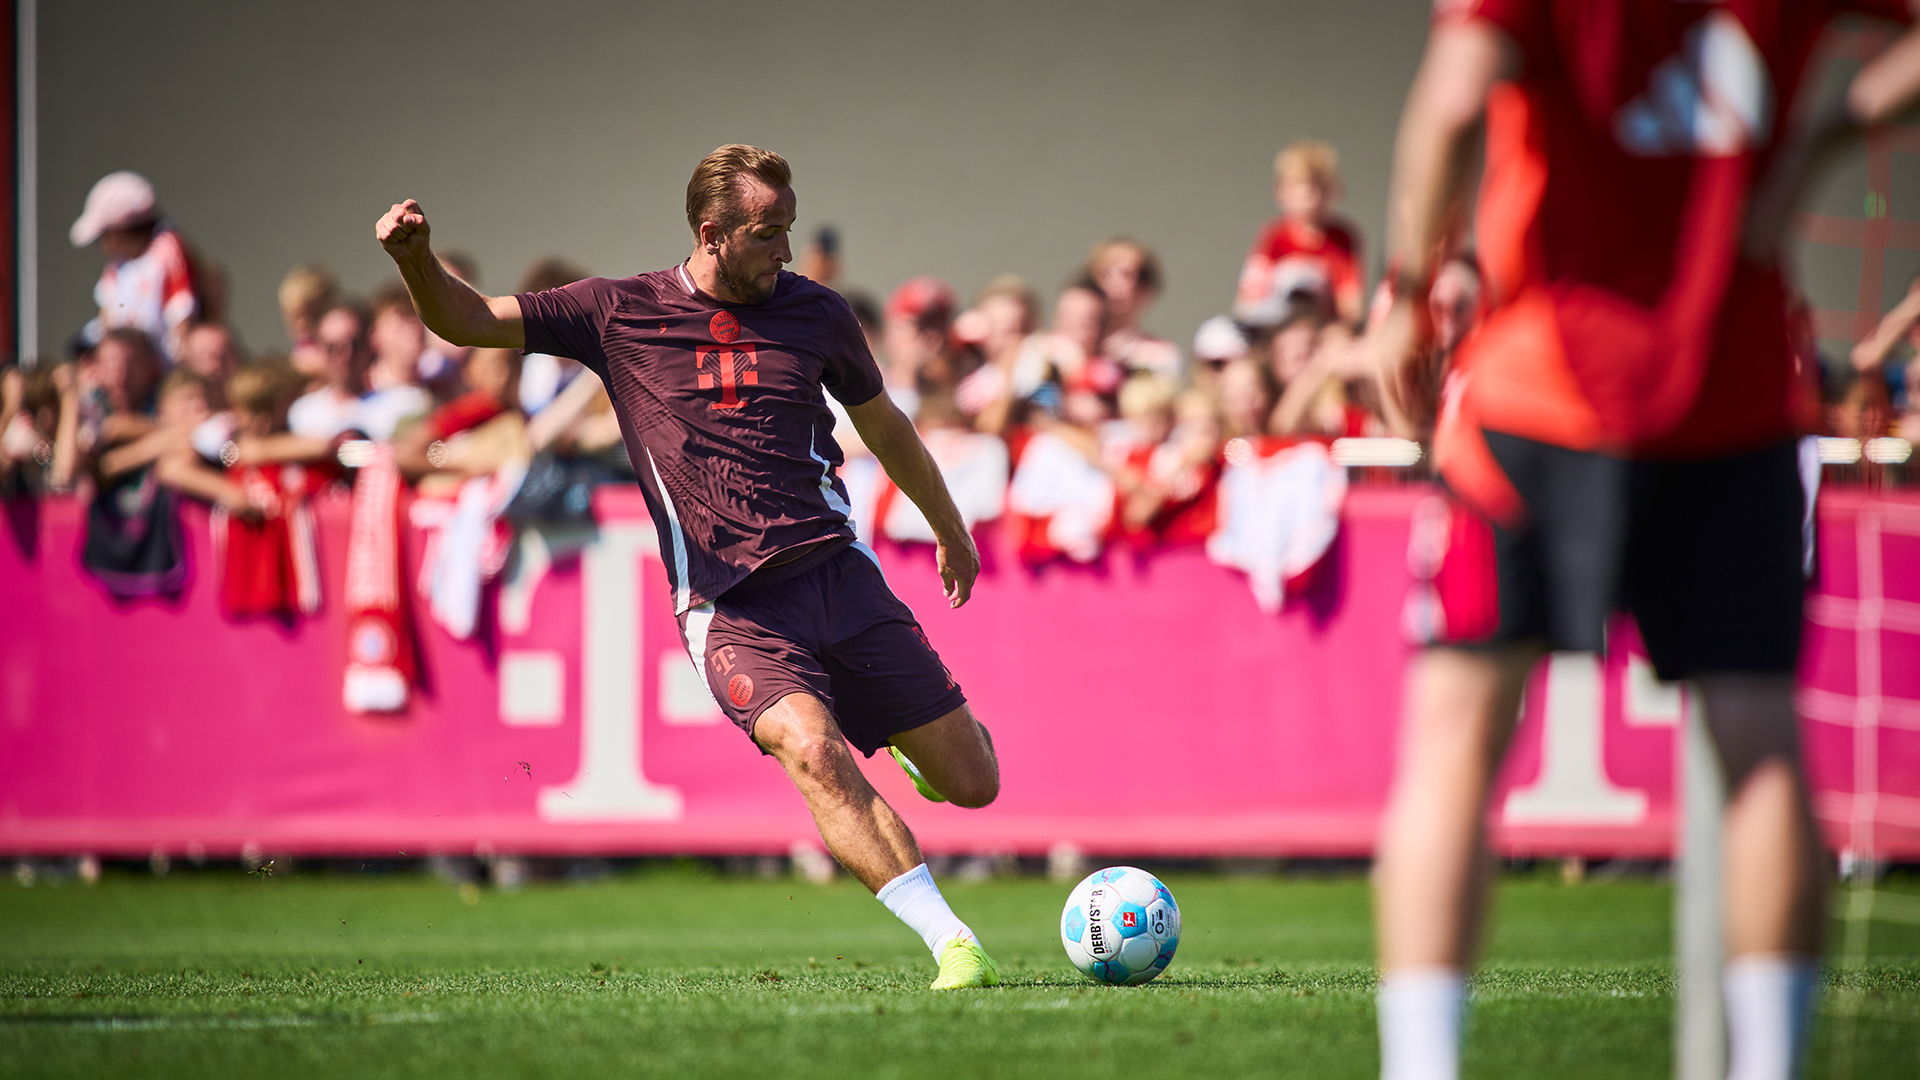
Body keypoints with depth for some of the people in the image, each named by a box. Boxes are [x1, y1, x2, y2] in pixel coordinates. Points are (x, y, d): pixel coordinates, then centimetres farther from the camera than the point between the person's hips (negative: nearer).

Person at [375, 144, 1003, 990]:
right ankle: (951, 944, -30)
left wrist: (951, 531, 36)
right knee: (811, 750, -30)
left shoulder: (816, 314, 9)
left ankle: (912, 742, 39)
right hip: (731, 608, -3)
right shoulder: (620, 313, 2)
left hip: (838, 571, 3)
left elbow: (883, 425, 26)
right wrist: (416, 260, -18)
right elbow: (464, 320, 3)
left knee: (971, 782, 1)